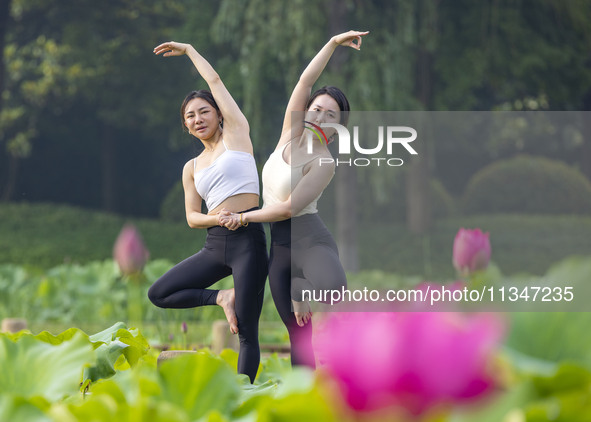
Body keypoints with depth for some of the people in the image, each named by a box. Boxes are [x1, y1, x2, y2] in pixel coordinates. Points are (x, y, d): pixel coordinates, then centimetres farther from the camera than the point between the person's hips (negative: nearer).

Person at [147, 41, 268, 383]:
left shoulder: (236, 133, 7)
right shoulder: (192, 168, 18)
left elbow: (215, 80, 8)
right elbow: (192, 217, 14)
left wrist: (188, 50, 21)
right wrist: (217, 218, -8)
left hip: (247, 239, -6)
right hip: (215, 245, 6)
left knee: (247, 332, -9)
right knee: (158, 294, -4)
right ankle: (222, 298, 4)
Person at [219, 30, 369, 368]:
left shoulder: (324, 163, -10)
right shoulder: (291, 134, 7)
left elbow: (289, 207, -14)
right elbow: (305, 82, -2)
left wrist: (244, 217, -6)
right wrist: (333, 43, -4)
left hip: (310, 240, -6)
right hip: (279, 247, 6)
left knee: (333, 288, -37)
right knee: (299, 336, 2)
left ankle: (302, 288, -6)